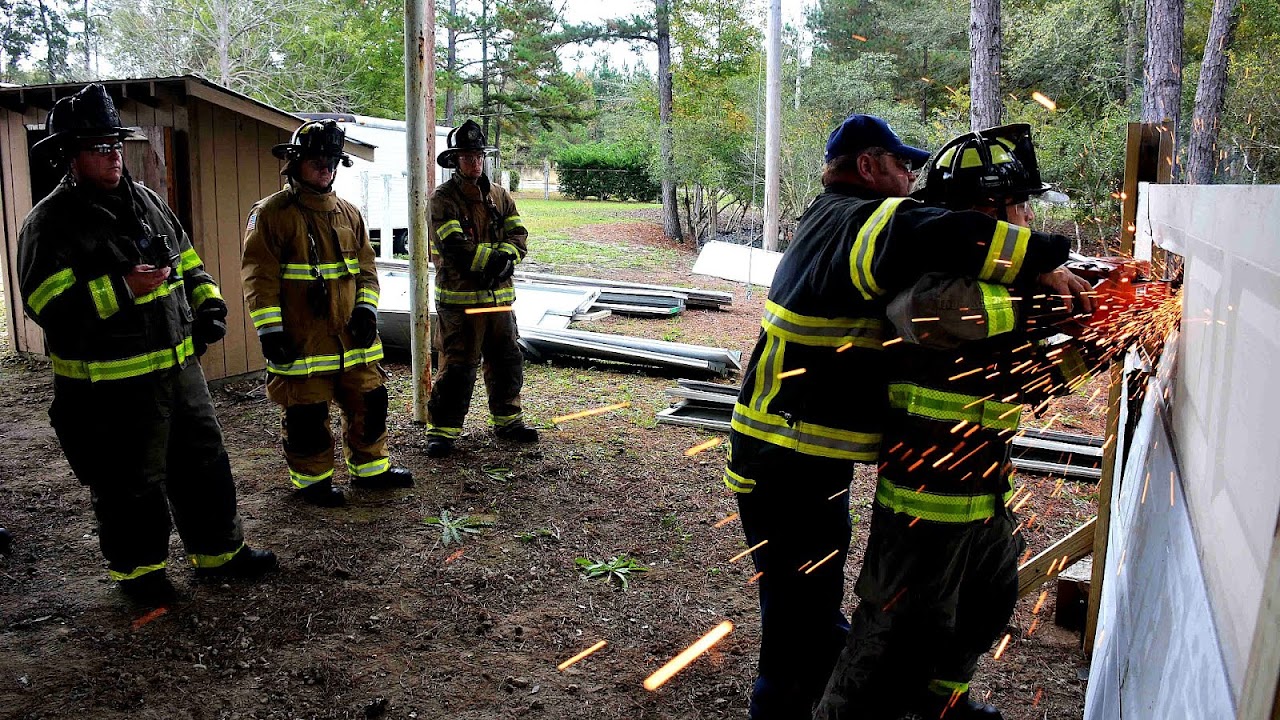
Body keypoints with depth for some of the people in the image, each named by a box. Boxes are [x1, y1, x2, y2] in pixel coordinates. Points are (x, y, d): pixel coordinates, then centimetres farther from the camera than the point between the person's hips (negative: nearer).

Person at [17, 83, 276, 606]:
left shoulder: (146, 200, 11)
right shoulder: (51, 222, -10)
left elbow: (187, 260, 21)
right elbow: (45, 303, -18)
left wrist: (208, 305, 6)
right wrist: (121, 288, -25)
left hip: (179, 367, 7)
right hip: (110, 386, -7)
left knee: (203, 463, 16)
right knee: (131, 483, 6)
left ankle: (217, 550, 32)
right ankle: (137, 568, 27)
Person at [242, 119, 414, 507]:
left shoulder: (348, 213, 12)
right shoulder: (271, 213, -7)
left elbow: (366, 266, 15)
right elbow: (259, 275, -10)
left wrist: (366, 309, 2)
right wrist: (269, 329, -15)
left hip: (352, 337, 6)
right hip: (301, 341, -6)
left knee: (369, 401, 13)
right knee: (306, 414, 4)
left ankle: (370, 467, 30)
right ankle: (312, 478, 21)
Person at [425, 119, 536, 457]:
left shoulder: (500, 196, 12)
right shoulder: (443, 199, -6)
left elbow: (519, 235, 3)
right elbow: (454, 247, -18)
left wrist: (503, 258, -17)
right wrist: (495, 257, -18)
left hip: (499, 295, 6)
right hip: (459, 298, -6)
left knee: (507, 360, 14)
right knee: (457, 365, -3)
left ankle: (507, 420, 30)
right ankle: (441, 429, 8)